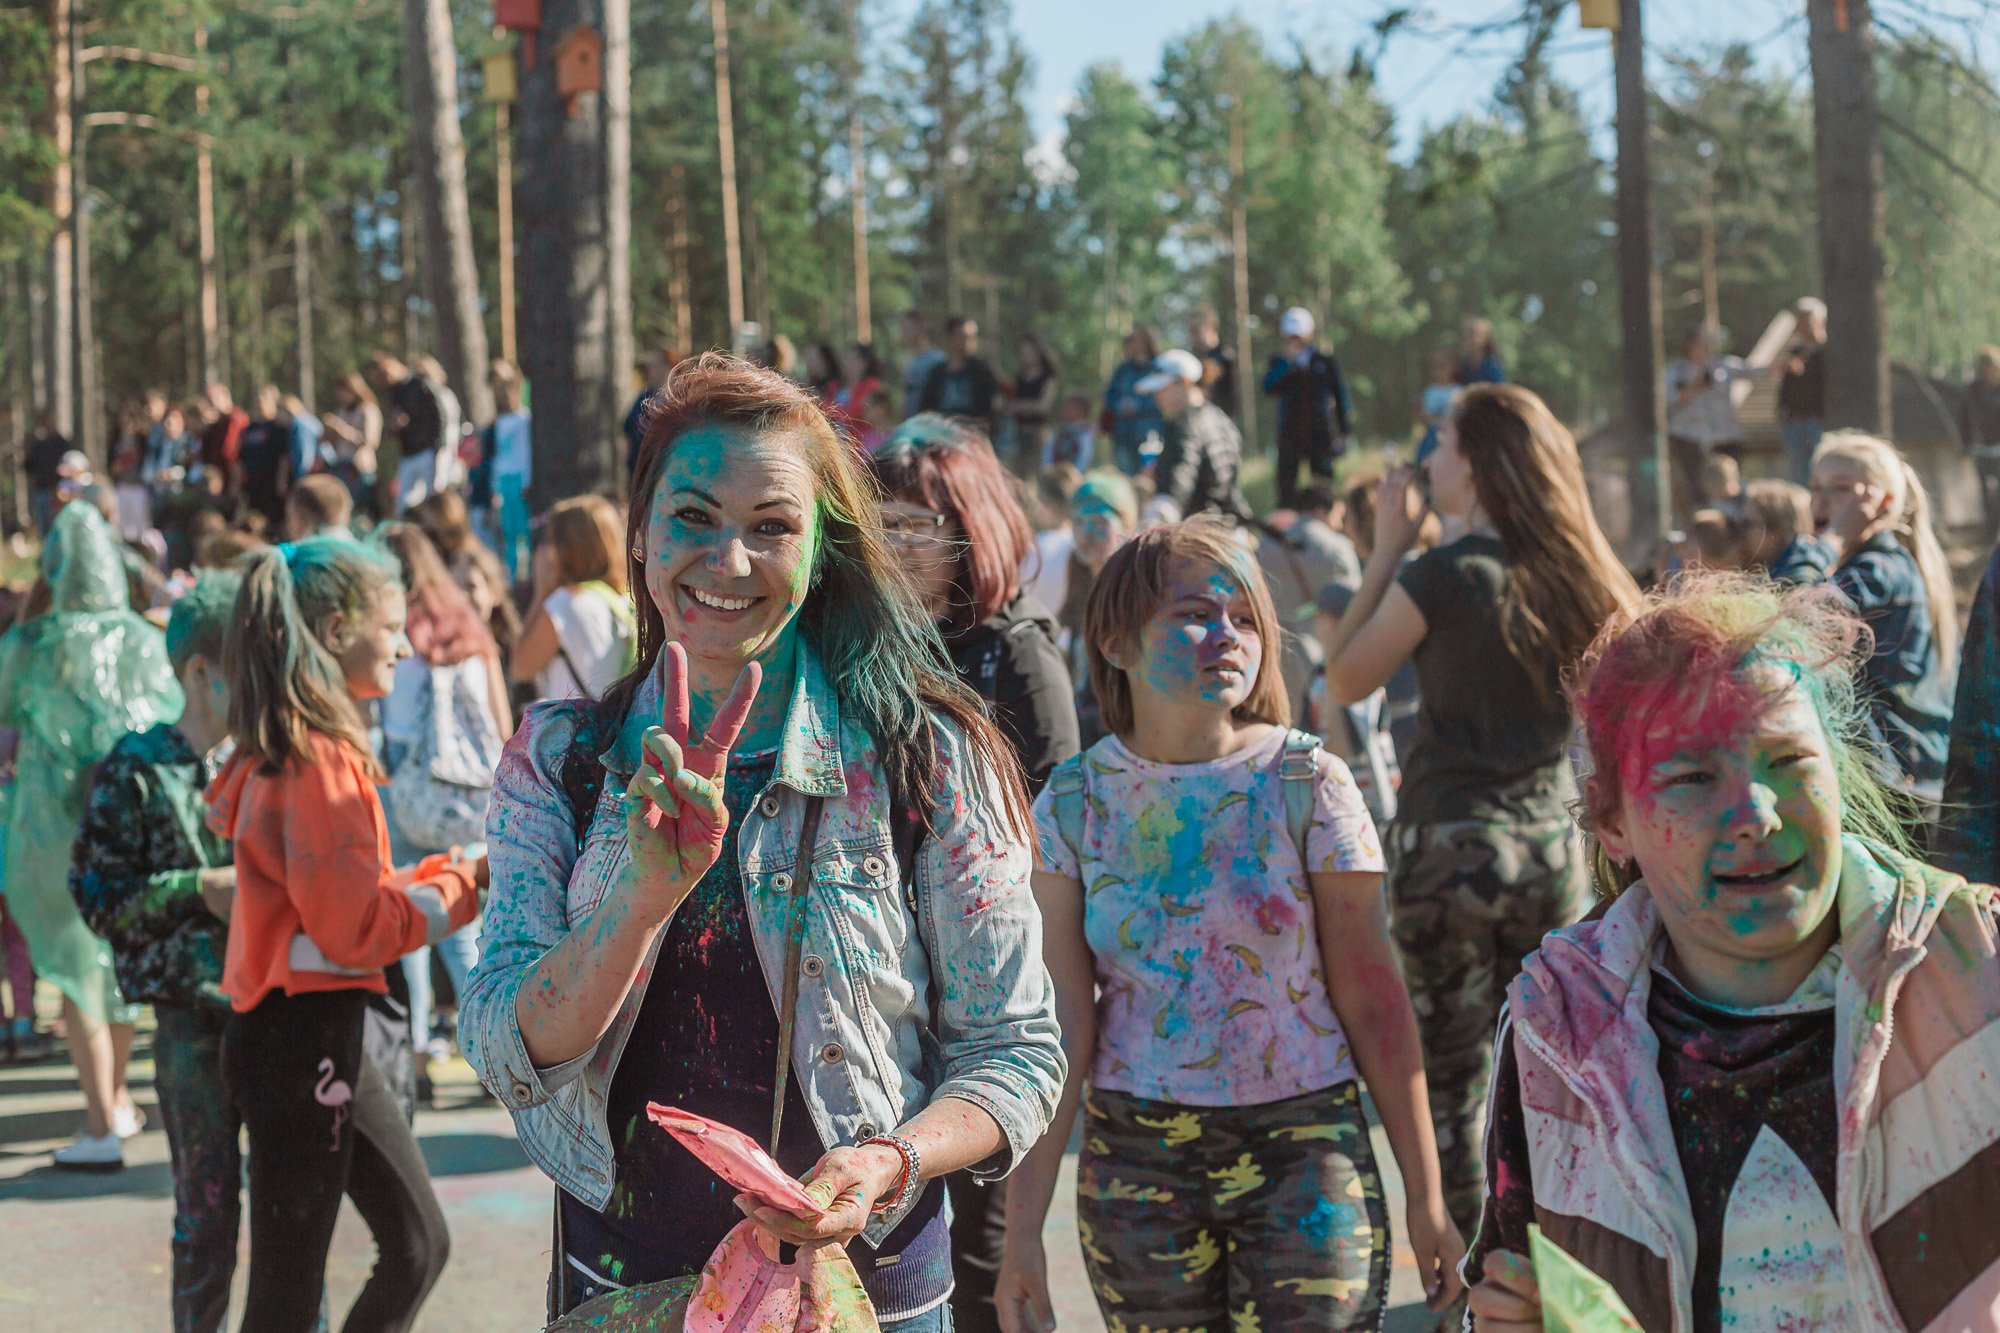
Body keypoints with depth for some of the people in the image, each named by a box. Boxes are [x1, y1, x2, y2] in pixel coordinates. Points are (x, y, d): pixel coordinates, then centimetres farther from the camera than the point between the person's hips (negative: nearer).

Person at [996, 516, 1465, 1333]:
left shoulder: (1306, 784, -5)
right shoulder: (1074, 803, -1)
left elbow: (1372, 998, -3)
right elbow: (1059, 1022, -1)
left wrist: (1425, 1200, -3)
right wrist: (1023, 1227, -5)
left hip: (1303, 1149, -1)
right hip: (1132, 1163, 2)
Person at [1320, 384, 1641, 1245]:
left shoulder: (1443, 576, -14)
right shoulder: (1574, 576, 1)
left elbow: (1344, 681, -3)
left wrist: (1387, 551, 1)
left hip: (1452, 845, -5)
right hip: (1552, 841, 5)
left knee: (1453, 1077, 3)